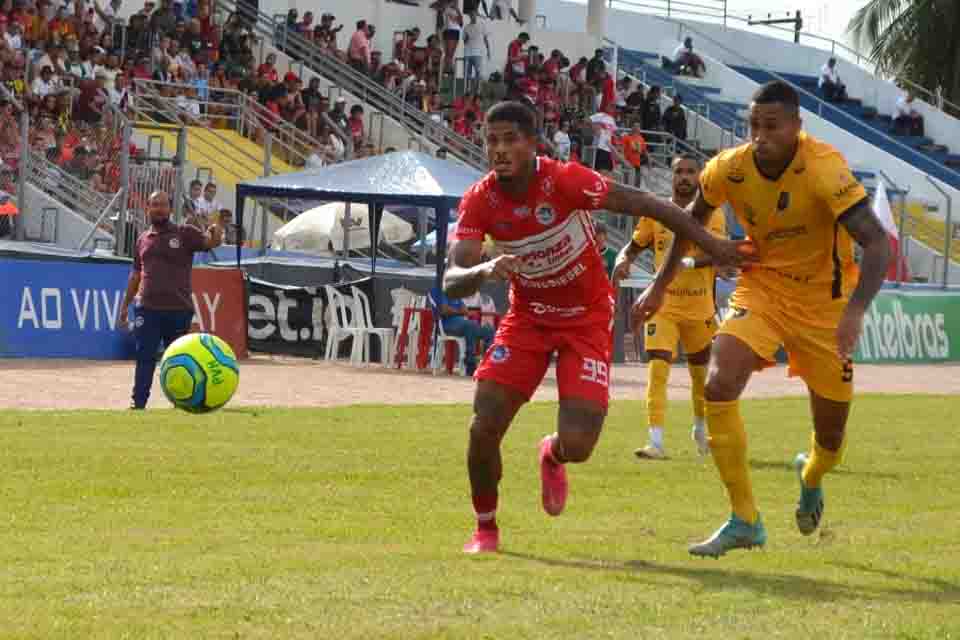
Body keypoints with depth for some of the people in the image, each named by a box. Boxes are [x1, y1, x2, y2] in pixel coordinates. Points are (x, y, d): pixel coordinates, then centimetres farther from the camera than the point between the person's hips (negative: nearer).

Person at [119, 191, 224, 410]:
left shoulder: (185, 234, 2)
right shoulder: (143, 240, 14)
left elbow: (210, 242, -12)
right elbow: (136, 274, 20)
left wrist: (216, 233, -36)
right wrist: (125, 305, 19)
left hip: (178, 309, -2)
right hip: (147, 309, 2)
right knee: (144, 357, -1)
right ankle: (139, 403, 1)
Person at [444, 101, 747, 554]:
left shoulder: (565, 181, -26)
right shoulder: (479, 202, -15)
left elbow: (645, 205, -16)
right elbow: (452, 283, -22)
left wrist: (710, 245, -11)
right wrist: (484, 270, -45)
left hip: (587, 320, -2)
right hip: (527, 317, 3)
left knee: (577, 445, -14)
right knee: (484, 427, -12)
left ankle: (553, 456, 27)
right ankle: (485, 528, 15)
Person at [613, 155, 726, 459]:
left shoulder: (711, 214, -4)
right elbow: (633, 246, 13)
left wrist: (688, 261, -40)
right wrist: (623, 261, -11)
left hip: (700, 309, 0)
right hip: (663, 306, 0)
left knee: (701, 373, 16)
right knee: (657, 369, -18)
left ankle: (700, 431, 42)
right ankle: (656, 442, -22)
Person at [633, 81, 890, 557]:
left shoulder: (825, 169, -27)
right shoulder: (730, 169, -14)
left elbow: (876, 242, -33)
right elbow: (693, 219, 8)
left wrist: (855, 311, -46)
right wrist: (660, 286, 7)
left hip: (823, 299, -2)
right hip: (761, 288, 2)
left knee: (831, 437, 6)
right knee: (720, 384, -24)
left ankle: (811, 475, 47)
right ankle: (744, 521, -14)